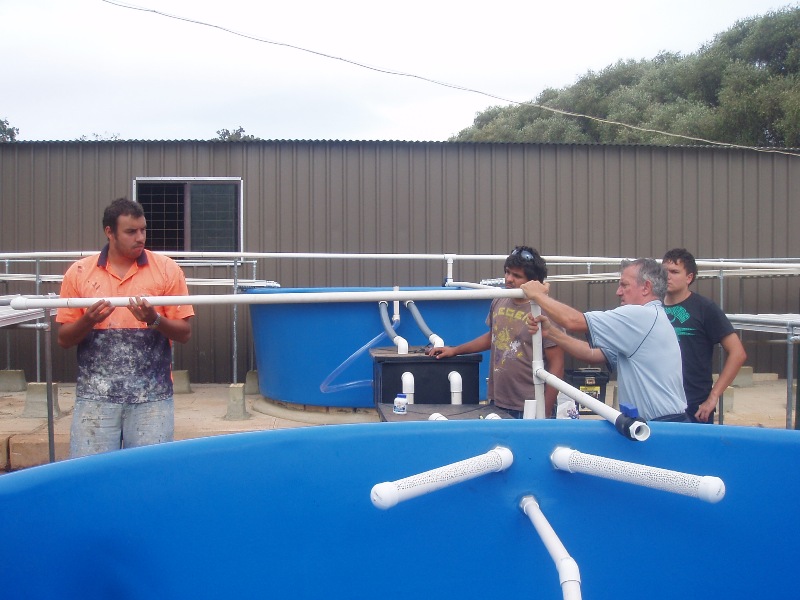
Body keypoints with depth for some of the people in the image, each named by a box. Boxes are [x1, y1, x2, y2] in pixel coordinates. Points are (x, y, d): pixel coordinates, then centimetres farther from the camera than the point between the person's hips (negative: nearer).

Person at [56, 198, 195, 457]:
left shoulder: (167, 269, 0)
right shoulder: (79, 272, 4)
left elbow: (184, 333, 1)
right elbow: (64, 339, 6)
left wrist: (155, 320, -17)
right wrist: (88, 321, -13)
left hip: (152, 397, -1)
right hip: (95, 397, 1)